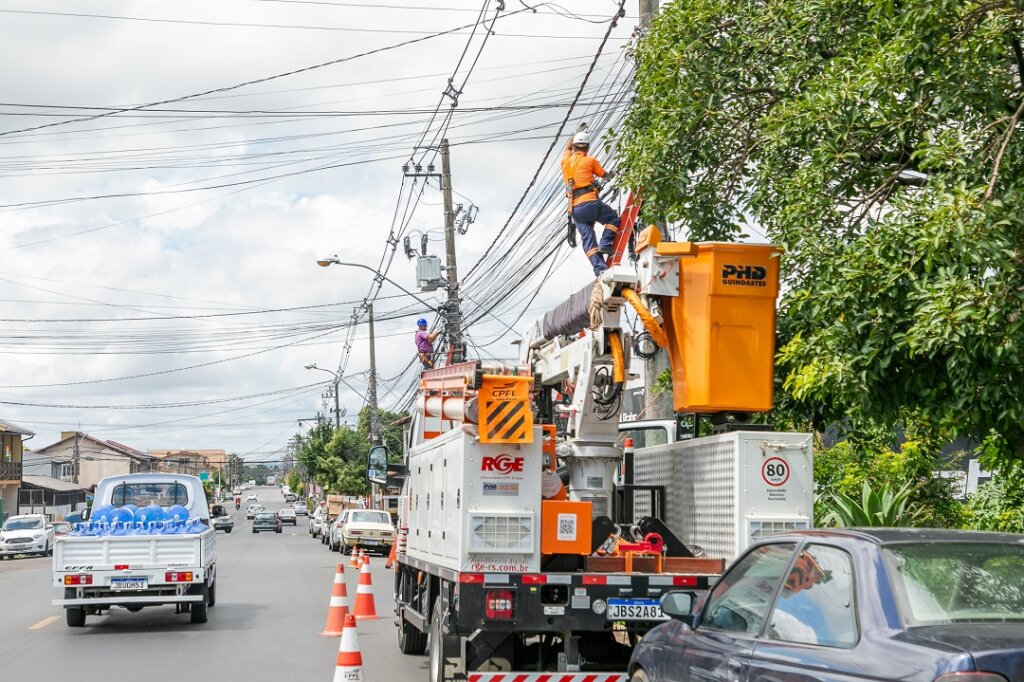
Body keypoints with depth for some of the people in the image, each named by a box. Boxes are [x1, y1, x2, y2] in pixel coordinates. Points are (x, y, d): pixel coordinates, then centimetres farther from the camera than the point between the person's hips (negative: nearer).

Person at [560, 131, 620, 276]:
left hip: (574, 208, 5)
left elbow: (568, 148, 40)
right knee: (613, 218, 14)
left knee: (588, 240, 0)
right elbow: (604, 174, 20)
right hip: (589, 203, -4)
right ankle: (606, 243, -6)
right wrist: (610, 176, 43)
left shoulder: (566, 160, 16)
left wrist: (576, 134, 54)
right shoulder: (590, 160, 4)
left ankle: (600, 268, -12)